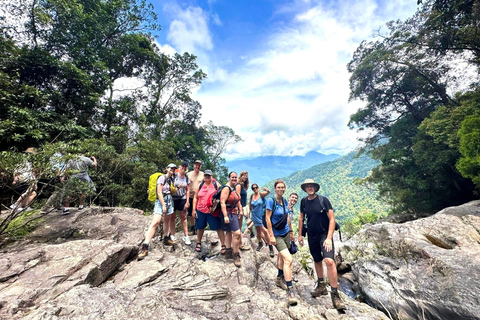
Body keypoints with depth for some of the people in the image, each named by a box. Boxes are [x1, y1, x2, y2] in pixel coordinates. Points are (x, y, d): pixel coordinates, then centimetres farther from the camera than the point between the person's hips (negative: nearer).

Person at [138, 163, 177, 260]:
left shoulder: (170, 179, 13)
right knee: (155, 222, -17)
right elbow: (159, 192, -14)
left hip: (169, 201, 8)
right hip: (161, 201, -8)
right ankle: (145, 247, -16)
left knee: (167, 220, 17)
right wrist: (163, 205, -15)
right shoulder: (162, 177, -10)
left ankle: (166, 239, 32)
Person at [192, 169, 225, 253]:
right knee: (200, 227, 17)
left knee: (218, 228, 0)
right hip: (200, 211, 3)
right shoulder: (200, 185, 7)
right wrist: (194, 210, 6)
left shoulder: (216, 184, -2)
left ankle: (223, 245, 14)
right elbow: (195, 197, 11)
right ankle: (198, 243, 39)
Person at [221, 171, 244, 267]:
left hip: (234, 213, 9)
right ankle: (236, 256, 4)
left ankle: (228, 252, 32)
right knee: (237, 233, -10)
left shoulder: (235, 188, 10)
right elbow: (222, 202, -23)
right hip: (229, 213, -9)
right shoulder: (226, 188, -17)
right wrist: (225, 216, -26)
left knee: (229, 232, 19)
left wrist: (240, 210, 11)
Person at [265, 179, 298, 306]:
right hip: (277, 235, -7)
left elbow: (287, 217, 12)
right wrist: (271, 236, -17)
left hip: (286, 233, 7)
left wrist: (291, 231, 15)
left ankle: (279, 279, 44)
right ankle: (290, 291, -5)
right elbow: (267, 219, -17)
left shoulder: (284, 201, 2)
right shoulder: (271, 201, -17)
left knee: (282, 256, 22)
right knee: (288, 259, -15)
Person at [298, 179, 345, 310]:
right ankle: (321, 286, 39)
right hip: (311, 236, 4)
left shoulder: (323, 200, -14)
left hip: (324, 234, -4)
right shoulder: (304, 201, -2)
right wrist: (300, 234, 8)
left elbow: (332, 219, -13)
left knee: (329, 260, -21)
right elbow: (301, 218, 8)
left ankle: (335, 294, -4)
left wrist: (329, 238, -18)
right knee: (317, 260, 18)